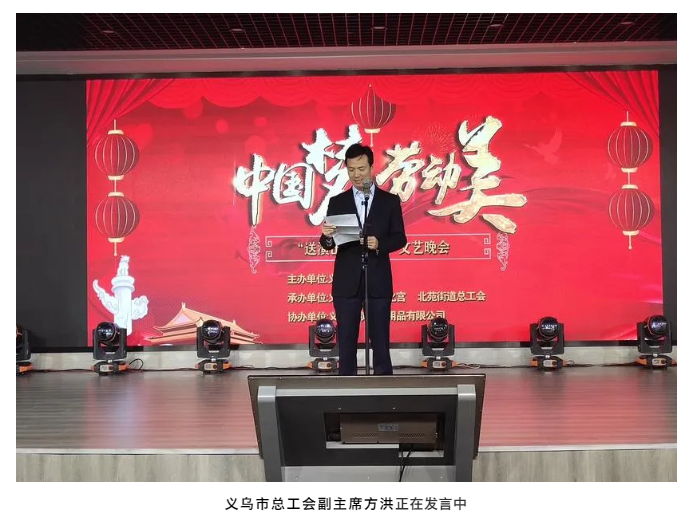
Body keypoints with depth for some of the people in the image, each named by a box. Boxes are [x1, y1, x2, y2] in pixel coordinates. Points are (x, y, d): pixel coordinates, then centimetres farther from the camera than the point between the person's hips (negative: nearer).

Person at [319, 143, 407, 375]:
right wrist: (327, 236, -20)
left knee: (380, 340, 4)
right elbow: (329, 244, 4)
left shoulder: (390, 201, 5)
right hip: (346, 282, 1)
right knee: (346, 341, 4)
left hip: (378, 281, -1)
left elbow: (399, 238, 1)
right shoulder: (337, 202, 7)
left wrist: (379, 244, -18)